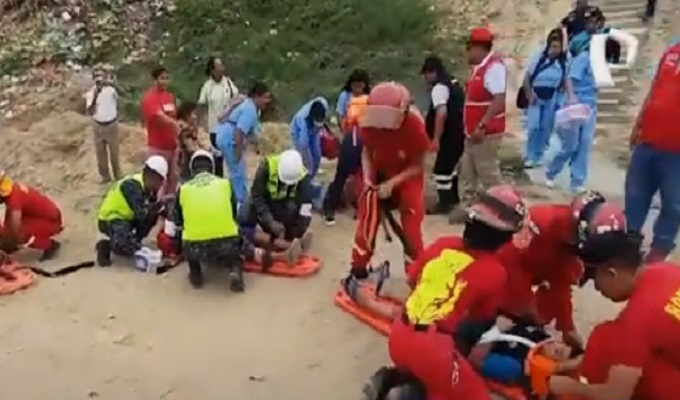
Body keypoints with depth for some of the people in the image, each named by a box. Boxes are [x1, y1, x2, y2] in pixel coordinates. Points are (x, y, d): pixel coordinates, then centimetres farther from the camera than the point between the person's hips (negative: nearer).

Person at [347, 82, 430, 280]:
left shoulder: (415, 127, -30)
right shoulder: (369, 124, -20)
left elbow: (418, 166, -21)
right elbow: (367, 151, -4)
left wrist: (392, 183, -31)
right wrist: (368, 174, -22)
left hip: (408, 177, -3)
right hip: (380, 174, 3)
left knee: (411, 228, -8)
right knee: (367, 220, -1)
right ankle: (359, 267, 16)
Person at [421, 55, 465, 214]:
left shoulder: (439, 87, -16)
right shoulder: (453, 83, 15)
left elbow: (441, 113, -27)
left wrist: (436, 138, -25)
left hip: (450, 135, -10)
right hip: (459, 132, 10)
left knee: (442, 168, -4)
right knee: (450, 165, 23)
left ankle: (444, 204, 0)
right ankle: (453, 197, 35)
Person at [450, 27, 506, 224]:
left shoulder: (494, 66, -17)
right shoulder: (480, 67, 13)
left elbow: (499, 99, -25)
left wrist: (482, 126, -28)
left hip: (486, 132, -10)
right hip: (473, 131, 10)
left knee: (488, 173, -1)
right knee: (467, 172, 15)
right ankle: (465, 207, 25)